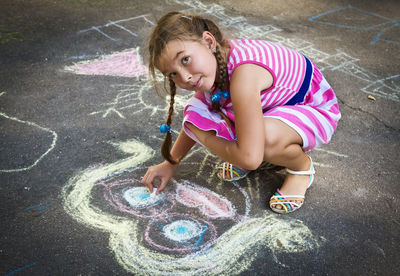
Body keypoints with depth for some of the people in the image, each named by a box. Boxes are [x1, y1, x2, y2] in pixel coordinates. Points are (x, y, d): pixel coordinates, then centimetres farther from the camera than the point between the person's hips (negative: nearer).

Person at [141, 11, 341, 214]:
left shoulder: (243, 72, -39)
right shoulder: (210, 63, -12)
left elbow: (250, 158, -41)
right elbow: (197, 122, 8)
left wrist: (203, 138, -23)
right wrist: (170, 163, 6)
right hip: (275, 106, 7)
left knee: (265, 138, -41)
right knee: (196, 111, -12)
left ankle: (301, 166, -5)